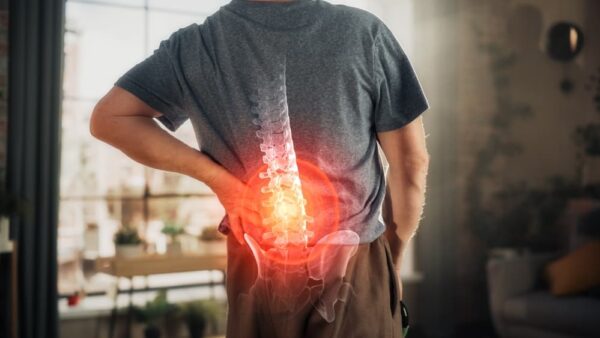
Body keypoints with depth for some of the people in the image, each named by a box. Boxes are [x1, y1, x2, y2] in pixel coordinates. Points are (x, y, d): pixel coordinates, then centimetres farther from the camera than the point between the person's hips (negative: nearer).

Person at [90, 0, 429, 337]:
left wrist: (218, 178, -6)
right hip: (355, 266, -2)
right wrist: (394, 260, 5)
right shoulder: (363, 31, -12)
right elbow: (411, 162, -8)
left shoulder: (196, 45, -6)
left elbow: (109, 117, -2)